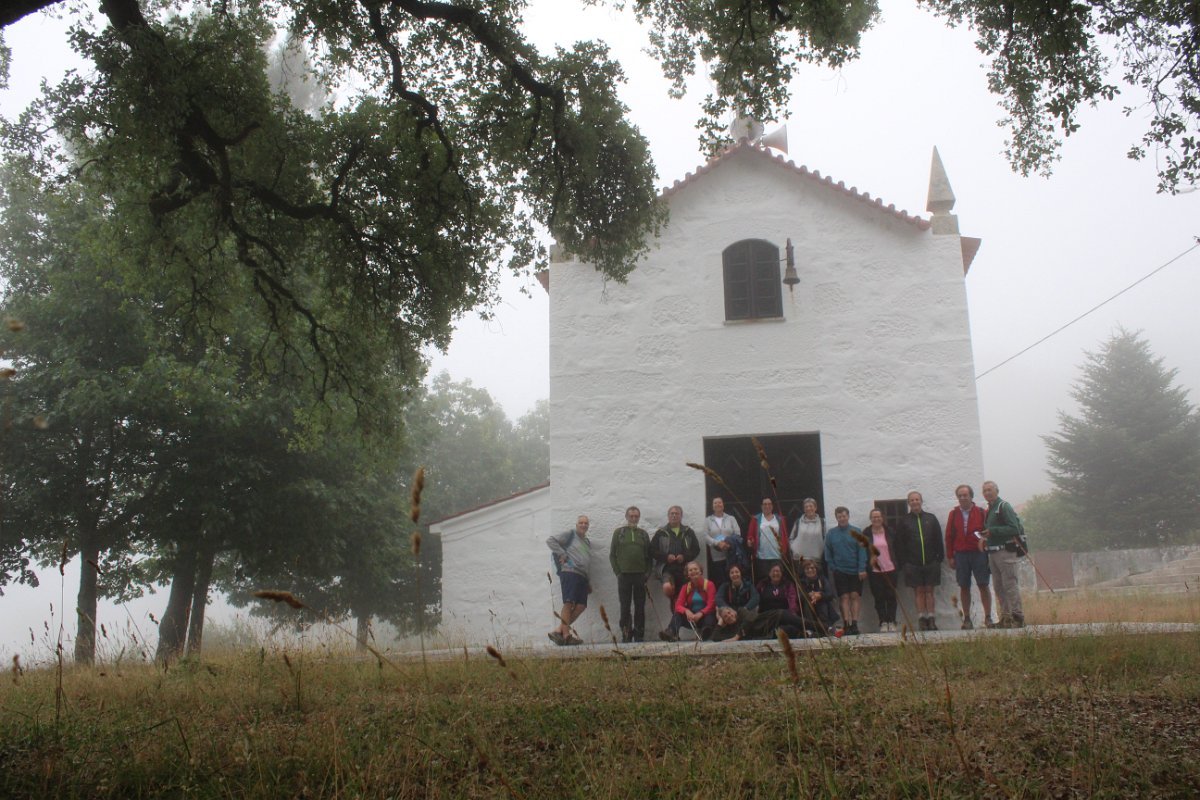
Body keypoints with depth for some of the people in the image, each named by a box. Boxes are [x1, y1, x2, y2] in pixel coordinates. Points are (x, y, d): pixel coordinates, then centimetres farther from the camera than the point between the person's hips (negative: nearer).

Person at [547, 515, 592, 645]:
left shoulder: (587, 543, 27)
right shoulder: (570, 535, 5)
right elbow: (550, 541, -4)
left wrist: (588, 582, 23)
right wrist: (562, 555, -9)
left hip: (582, 576, 8)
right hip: (570, 572, -8)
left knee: (581, 605, -5)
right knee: (569, 603, -13)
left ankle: (559, 630, -3)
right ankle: (566, 635, -15)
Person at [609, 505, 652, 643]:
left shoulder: (643, 534, 13)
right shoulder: (618, 532, 8)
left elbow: (649, 556, 12)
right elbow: (612, 554, 5)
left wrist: (647, 572, -1)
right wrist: (617, 572, -5)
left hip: (640, 575, 2)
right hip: (624, 575, -2)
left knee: (640, 607, 2)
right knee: (625, 607, 0)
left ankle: (639, 635, 8)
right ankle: (626, 635, 4)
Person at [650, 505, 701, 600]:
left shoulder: (688, 532, 12)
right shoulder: (661, 533, 8)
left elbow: (696, 549, 9)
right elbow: (652, 551, 4)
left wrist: (685, 557, -8)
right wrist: (666, 557, -11)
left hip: (685, 568, 2)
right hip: (667, 568, -2)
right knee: (667, 587, -31)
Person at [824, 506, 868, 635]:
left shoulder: (856, 532, 0)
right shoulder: (831, 533, 4)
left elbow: (862, 551, -3)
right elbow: (828, 553, 8)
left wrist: (862, 569, -11)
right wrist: (832, 567, -1)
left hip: (855, 571, 0)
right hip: (840, 571, 1)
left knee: (855, 596, -3)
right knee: (844, 597, -2)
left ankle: (854, 623, -1)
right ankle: (846, 624, -2)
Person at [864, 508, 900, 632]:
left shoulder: (890, 532, 5)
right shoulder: (866, 533, 3)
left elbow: (896, 549, 9)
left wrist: (897, 564, 3)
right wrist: (869, 560, -10)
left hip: (890, 569, 1)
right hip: (874, 570, -1)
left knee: (891, 596, 1)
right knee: (879, 597, 1)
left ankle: (892, 622, 7)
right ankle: (883, 623, 5)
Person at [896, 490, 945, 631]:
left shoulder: (931, 518, 7)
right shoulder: (904, 521, 4)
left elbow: (938, 540, 7)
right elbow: (900, 542, 1)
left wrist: (939, 557, -1)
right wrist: (904, 561, -6)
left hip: (931, 562, 1)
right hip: (913, 563, -1)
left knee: (929, 591, 4)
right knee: (919, 591, 2)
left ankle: (931, 619, 7)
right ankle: (922, 619, 5)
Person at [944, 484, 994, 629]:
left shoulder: (981, 513, 2)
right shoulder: (953, 514, 7)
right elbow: (949, 536, 7)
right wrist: (950, 556, 3)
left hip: (979, 553, -2)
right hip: (961, 555, 2)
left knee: (984, 585, -1)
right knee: (964, 587, 4)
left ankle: (988, 617, 6)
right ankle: (967, 619, 10)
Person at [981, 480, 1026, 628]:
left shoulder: (1004, 506, -7)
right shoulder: (989, 510, 19)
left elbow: (1014, 528, -17)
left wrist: (992, 531, -21)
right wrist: (985, 535, 6)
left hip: (1006, 551, -9)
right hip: (993, 553, 9)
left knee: (1010, 584, -9)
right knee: (999, 587, 9)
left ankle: (1018, 617, -7)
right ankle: (1005, 617, 13)